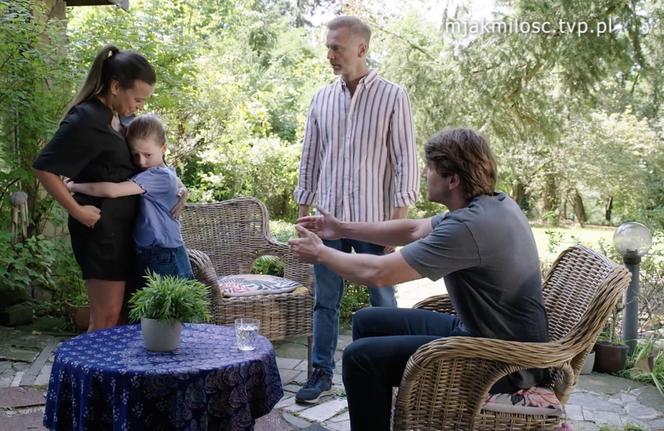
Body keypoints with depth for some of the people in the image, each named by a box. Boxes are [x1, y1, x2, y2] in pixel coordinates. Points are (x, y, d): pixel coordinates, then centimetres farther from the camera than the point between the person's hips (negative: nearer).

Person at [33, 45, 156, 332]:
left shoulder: (117, 116, 8)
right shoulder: (86, 119, -20)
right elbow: (44, 168, -22)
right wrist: (77, 211, -18)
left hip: (119, 226, 9)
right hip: (100, 228, -9)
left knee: (112, 313, 15)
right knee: (106, 316, -2)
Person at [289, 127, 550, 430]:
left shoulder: (470, 226, -28)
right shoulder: (493, 203, 3)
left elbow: (378, 273, -24)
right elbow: (413, 230, 14)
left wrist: (320, 253, -7)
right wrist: (342, 229, 12)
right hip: (476, 330, 10)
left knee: (362, 357, -16)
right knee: (367, 322, 13)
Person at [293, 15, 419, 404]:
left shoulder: (392, 97, -5)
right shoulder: (322, 99, 7)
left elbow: (405, 162, -7)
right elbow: (310, 160, 12)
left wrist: (397, 223, -12)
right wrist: (303, 214, 9)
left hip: (373, 221, -4)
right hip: (329, 219, 4)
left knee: (384, 303, 8)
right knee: (325, 302, 10)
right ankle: (322, 373, 21)